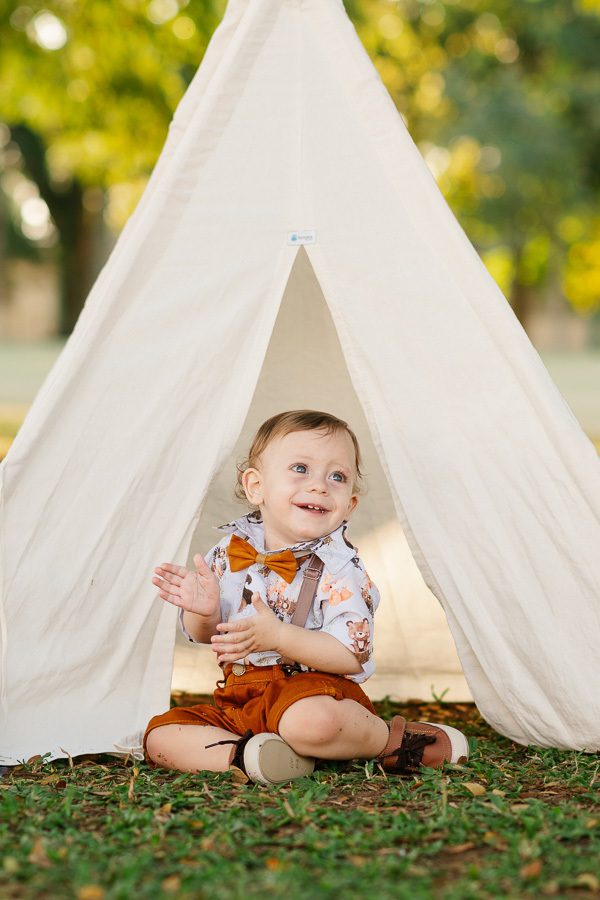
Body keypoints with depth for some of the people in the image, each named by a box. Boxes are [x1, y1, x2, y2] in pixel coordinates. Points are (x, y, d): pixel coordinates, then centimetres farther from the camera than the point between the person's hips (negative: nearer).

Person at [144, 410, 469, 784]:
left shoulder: (339, 568, -11)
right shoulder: (231, 551, 4)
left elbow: (351, 654, -19)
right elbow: (204, 635, 11)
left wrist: (278, 636, -30)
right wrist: (204, 612, -15)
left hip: (315, 687, -6)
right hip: (237, 698, 6)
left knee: (311, 722, -40)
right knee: (160, 735, -8)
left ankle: (394, 739, -12)